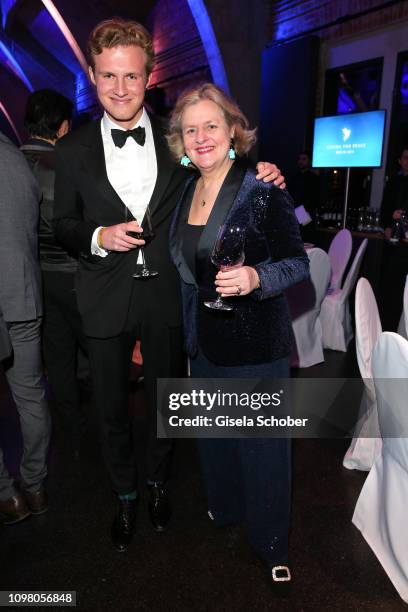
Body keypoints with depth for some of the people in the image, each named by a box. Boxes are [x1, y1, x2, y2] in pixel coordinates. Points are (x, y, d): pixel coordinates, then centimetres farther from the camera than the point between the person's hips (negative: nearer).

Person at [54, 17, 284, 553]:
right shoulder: (73, 150, 1)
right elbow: (64, 224, 6)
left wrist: (262, 176, -9)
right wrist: (97, 237, -16)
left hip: (166, 296, 1)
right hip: (106, 300, 0)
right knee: (111, 408, 14)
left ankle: (158, 483, 45)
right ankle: (125, 495, 41)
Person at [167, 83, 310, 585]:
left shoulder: (262, 190, -14)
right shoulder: (187, 192, 5)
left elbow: (298, 262, -13)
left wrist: (257, 277, -33)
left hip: (257, 342, -6)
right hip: (205, 341, 7)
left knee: (262, 444, 8)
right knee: (214, 432, 23)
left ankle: (271, 543, 33)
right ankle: (226, 506, 51)